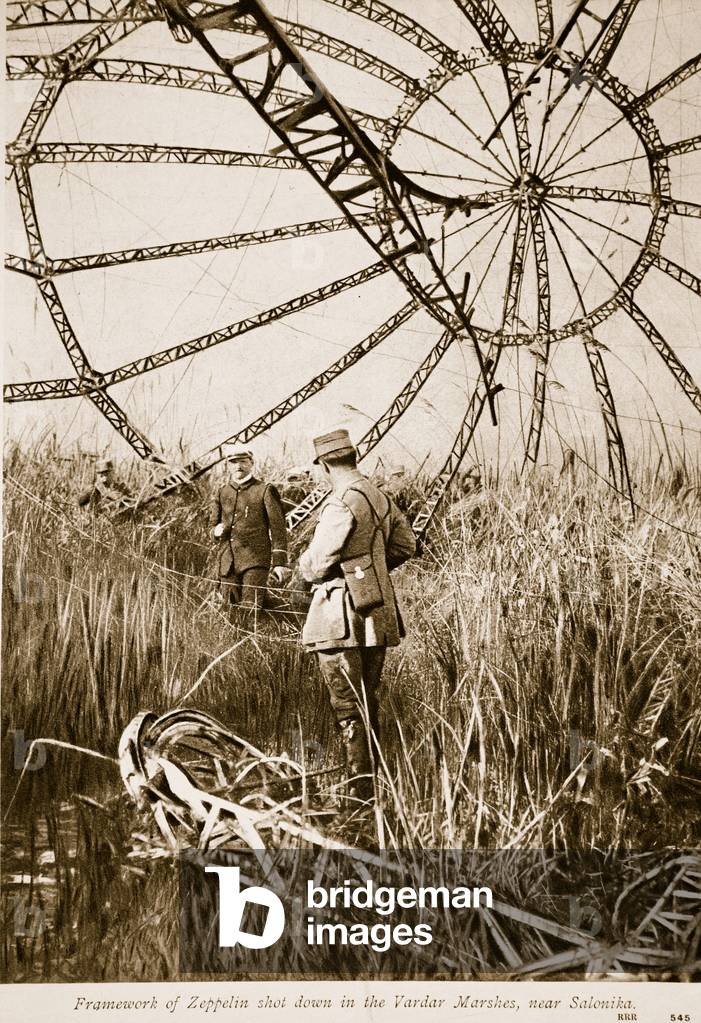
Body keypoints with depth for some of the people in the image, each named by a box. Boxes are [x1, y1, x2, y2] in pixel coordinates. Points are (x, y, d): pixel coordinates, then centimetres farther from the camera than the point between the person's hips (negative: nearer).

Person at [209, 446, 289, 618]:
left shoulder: (265, 491, 1)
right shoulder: (221, 493, 14)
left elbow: (278, 528, 0)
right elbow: (213, 524, 21)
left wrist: (279, 562, -6)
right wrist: (217, 531, -5)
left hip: (255, 560, -4)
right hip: (227, 562, 5)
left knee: (250, 610, -12)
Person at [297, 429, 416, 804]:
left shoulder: (342, 503, -17)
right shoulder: (380, 497, 9)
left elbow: (316, 562, -18)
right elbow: (405, 544, 20)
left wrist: (306, 569, 5)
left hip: (343, 617, -8)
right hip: (377, 614, 8)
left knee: (348, 707, -2)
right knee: (369, 701, 17)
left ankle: (360, 788, -1)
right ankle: (372, 776, 26)